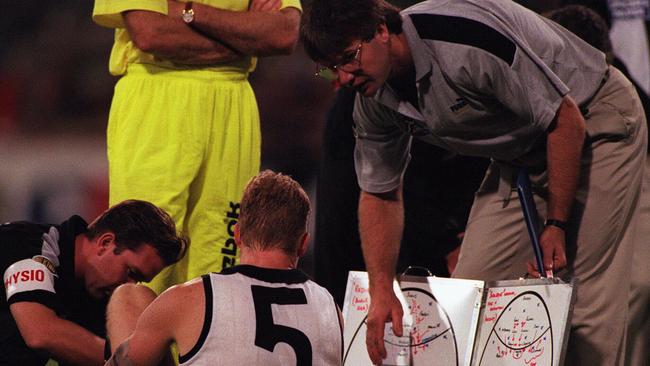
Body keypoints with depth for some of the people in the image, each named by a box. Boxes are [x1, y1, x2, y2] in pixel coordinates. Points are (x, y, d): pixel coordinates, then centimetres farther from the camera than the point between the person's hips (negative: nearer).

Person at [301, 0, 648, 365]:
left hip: (593, 125, -8)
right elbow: (380, 194, 6)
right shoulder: (374, 100, -9)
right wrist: (382, 291, -5)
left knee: (585, 300, -16)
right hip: (521, 153, 8)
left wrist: (556, 225, -23)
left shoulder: (465, 42, -34)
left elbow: (566, 120, -26)